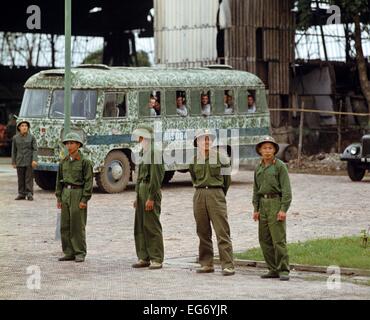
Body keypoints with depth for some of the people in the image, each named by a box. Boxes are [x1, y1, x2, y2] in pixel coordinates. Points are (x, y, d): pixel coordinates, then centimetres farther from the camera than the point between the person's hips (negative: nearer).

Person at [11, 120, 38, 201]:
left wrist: (34, 160, -15)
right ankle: (21, 194, 12)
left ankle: (29, 194, 0)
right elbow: (14, 151, 9)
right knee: (21, 179, 5)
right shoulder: (15, 138, 4)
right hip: (20, 162, 2)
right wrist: (13, 162, 8)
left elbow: (35, 149, -4)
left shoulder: (31, 137, -2)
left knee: (29, 178, -2)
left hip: (29, 161, -2)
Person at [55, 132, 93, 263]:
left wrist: (84, 199, -14)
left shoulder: (85, 162, -7)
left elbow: (88, 181, -9)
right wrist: (59, 198, 8)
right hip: (65, 194, 6)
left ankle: (80, 253, 4)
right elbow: (59, 180, 14)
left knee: (78, 225, -4)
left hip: (78, 194, -6)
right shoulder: (64, 162, 10)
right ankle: (69, 253, 13)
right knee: (65, 225, 6)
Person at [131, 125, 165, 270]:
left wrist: (151, 198, -21)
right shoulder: (144, 153, 17)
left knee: (152, 226, -8)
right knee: (140, 226, 10)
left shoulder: (154, 153, -13)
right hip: (141, 191, 10)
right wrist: (137, 197, 20)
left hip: (150, 192, -10)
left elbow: (155, 177, -18)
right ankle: (144, 258, 16)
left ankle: (157, 259, -5)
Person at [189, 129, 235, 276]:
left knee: (222, 231, -9)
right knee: (203, 232, 6)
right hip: (199, 196, 4)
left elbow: (227, 180, 10)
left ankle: (228, 265, -12)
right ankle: (206, 264, 12)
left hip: (216, 194, -4)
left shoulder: (221, 158, 1)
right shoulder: (193, 160, 10)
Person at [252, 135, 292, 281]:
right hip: (263, 204, 7)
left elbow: (286, 189, -9)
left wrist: (284, 209, -16)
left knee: (279, 239, -10)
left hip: (276, 203, -7)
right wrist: (256, 209, 9)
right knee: (265, 240, 6)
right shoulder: (258, 168, 13)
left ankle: (283, 270, -7)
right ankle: (273, 269, 14)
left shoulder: (280, 166, -5)